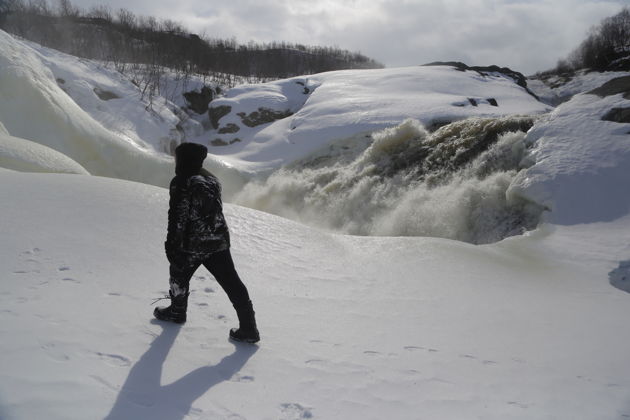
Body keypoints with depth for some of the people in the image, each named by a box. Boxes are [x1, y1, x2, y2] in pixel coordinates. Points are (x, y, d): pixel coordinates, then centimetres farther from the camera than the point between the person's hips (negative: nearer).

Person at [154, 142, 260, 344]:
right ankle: (248, 328, 3)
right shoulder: (211, 179, 10)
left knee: (179, 276, 20)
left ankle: (177, 311, 40)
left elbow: (178, 218, -16)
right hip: (219, 242, 6)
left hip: (192, 245, -6)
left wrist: (172, 245, -9)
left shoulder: (181, 183, -14)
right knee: (232, 283, 5)